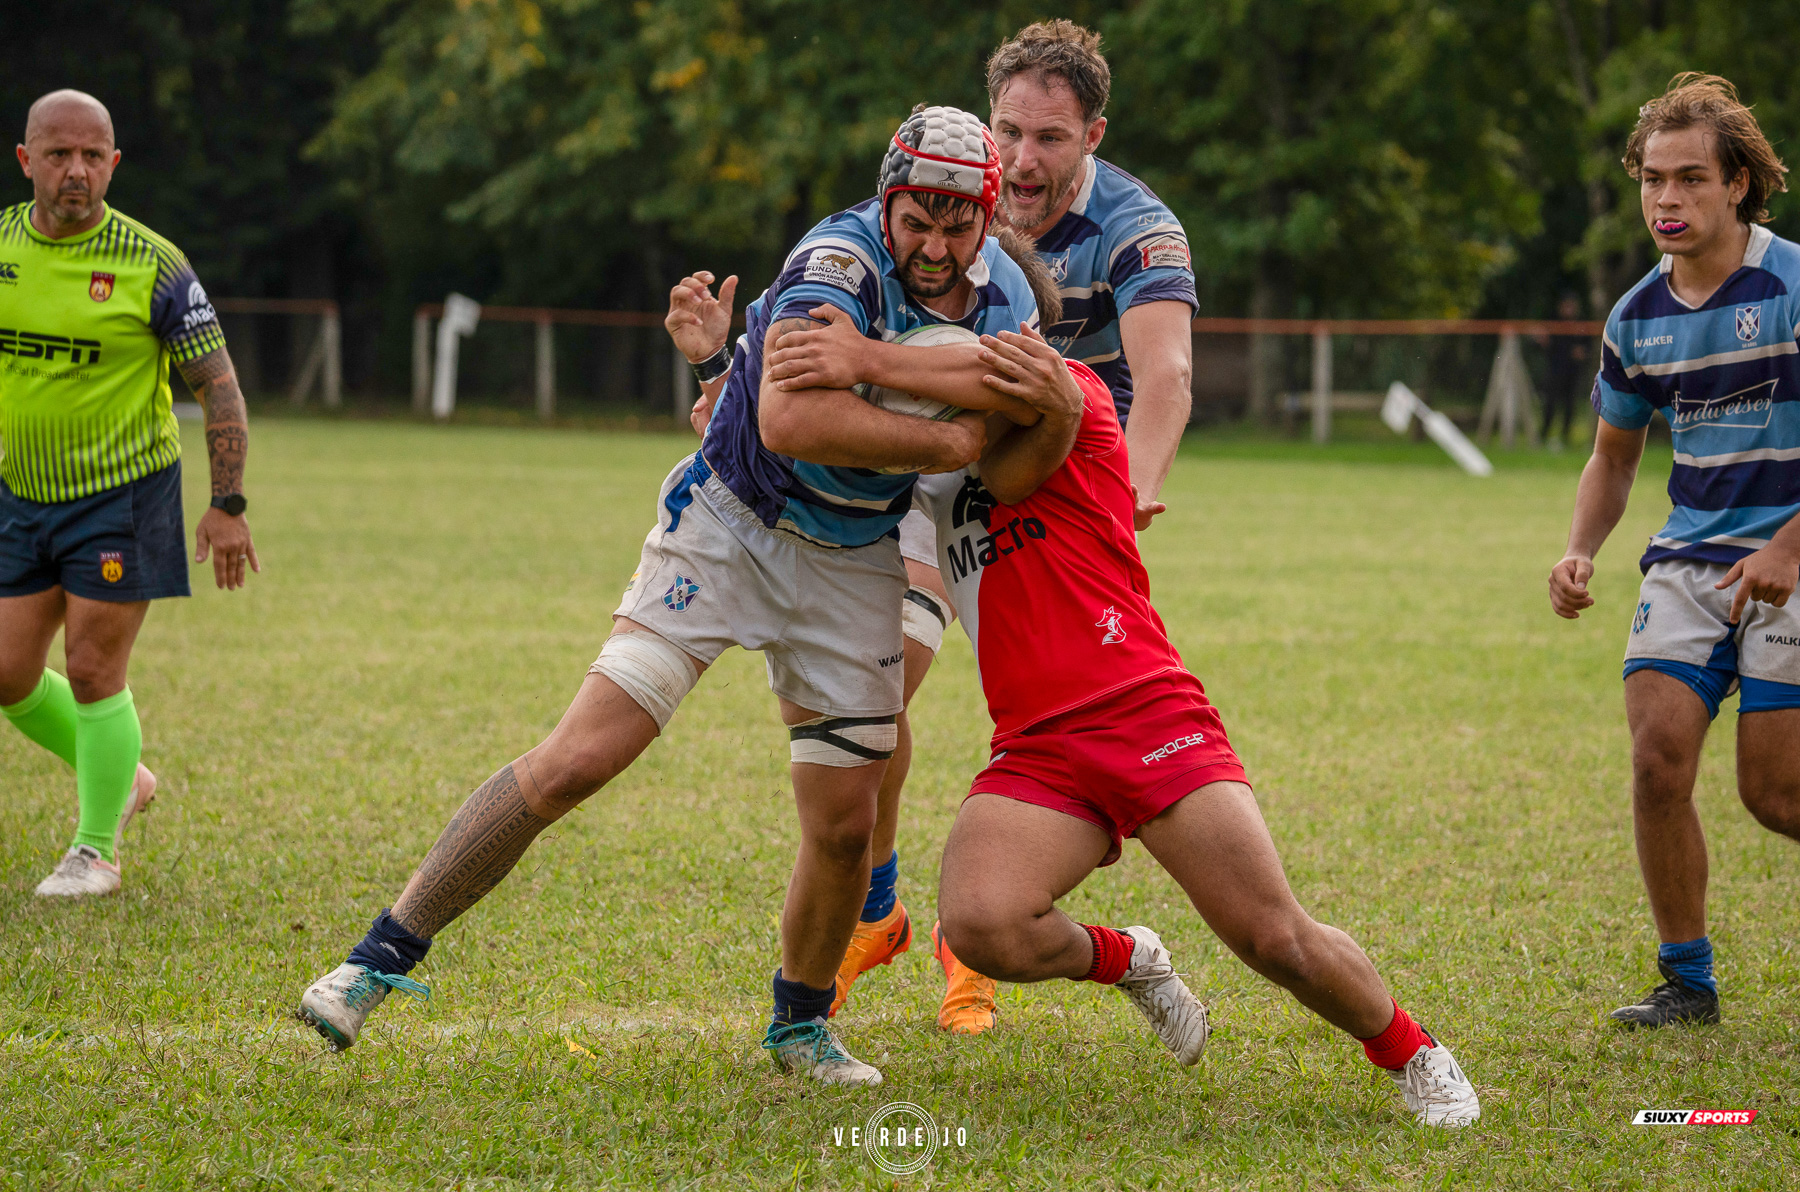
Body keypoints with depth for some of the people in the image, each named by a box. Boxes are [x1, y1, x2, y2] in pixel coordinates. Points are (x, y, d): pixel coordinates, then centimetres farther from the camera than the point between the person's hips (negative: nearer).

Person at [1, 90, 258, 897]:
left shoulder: (152, 266, -14)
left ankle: (97, 850, 12)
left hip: (121, 493, -5)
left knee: (92, 674, -5)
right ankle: (118, 777, 32)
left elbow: (218, 384, -9)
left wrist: (228, 506, -12)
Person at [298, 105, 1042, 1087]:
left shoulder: (1003, 294, -3)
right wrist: (943, 443, -31)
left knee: (843, 826, 1)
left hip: (853, 565, 5)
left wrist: (875, 357, -29)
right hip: (727, 524, -5)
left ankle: (801, 1025, 29)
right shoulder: (842, 261, -26)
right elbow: (791, 422, -38)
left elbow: (1029, 394, -18)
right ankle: (382, 957, -6)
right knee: (575, 761, -14)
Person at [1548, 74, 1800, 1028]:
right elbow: (1613, 457, 20)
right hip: (1687, 563, 5)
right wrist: (1580, 553, 2)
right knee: (1658, 757, -11)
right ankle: (1686, 979, 3)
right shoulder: (1636, 318, 6)